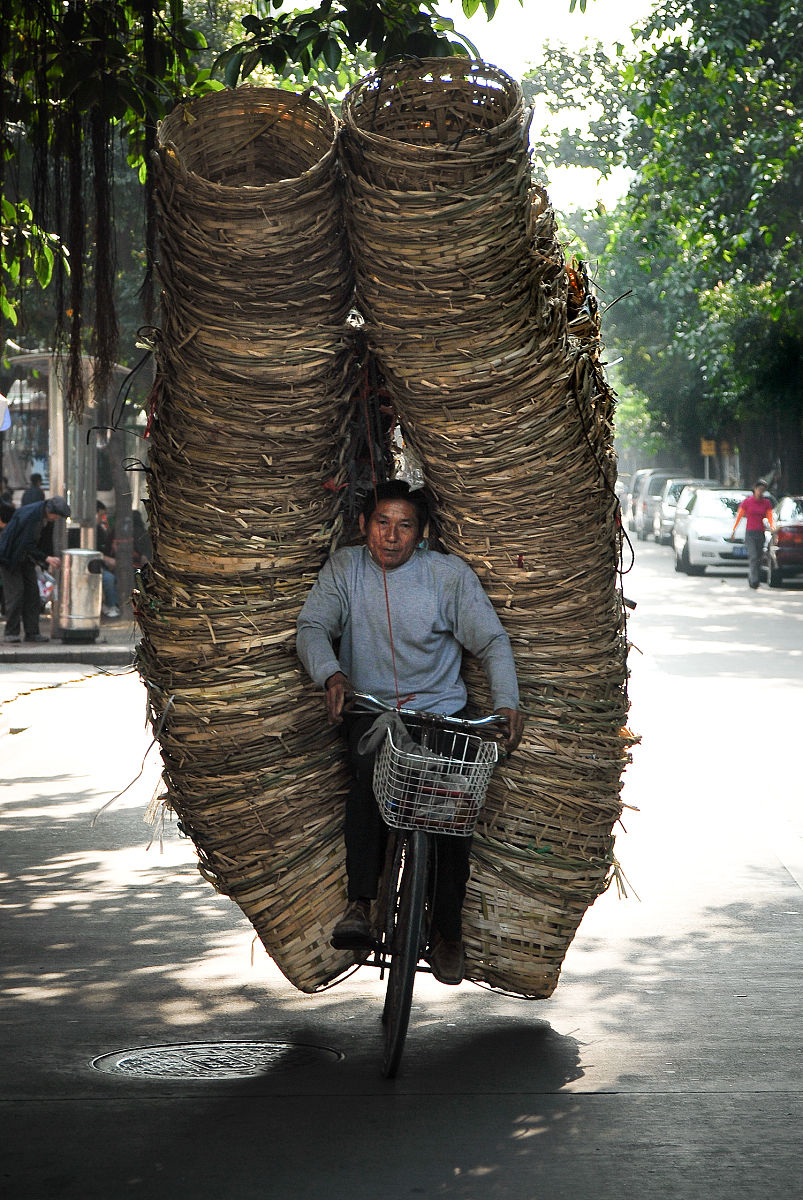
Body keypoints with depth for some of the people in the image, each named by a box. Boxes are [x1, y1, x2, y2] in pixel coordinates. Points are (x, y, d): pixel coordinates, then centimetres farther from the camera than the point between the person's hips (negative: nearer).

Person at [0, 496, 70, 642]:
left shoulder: (48, 519, -4)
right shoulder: (29, 515, -29)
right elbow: (27, 545, -29)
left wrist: (51, 561, -2)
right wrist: (47, 558, -32)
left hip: (26, 558, 8)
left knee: (32, 592, 2)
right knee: (15, 592, -11)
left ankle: (32, 632, 5)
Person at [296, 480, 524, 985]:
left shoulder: (449, 573, 0)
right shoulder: (345, 568, 4)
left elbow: (492, 639, 1)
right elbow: (312, 628, -5)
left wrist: (507, 702, -15)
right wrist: (333, 675, -26)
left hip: (440, 709, 0)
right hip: (369, 707, 0)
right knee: (371, 771, -33)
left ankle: (449, 930, -4)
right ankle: (360, 905, -38)